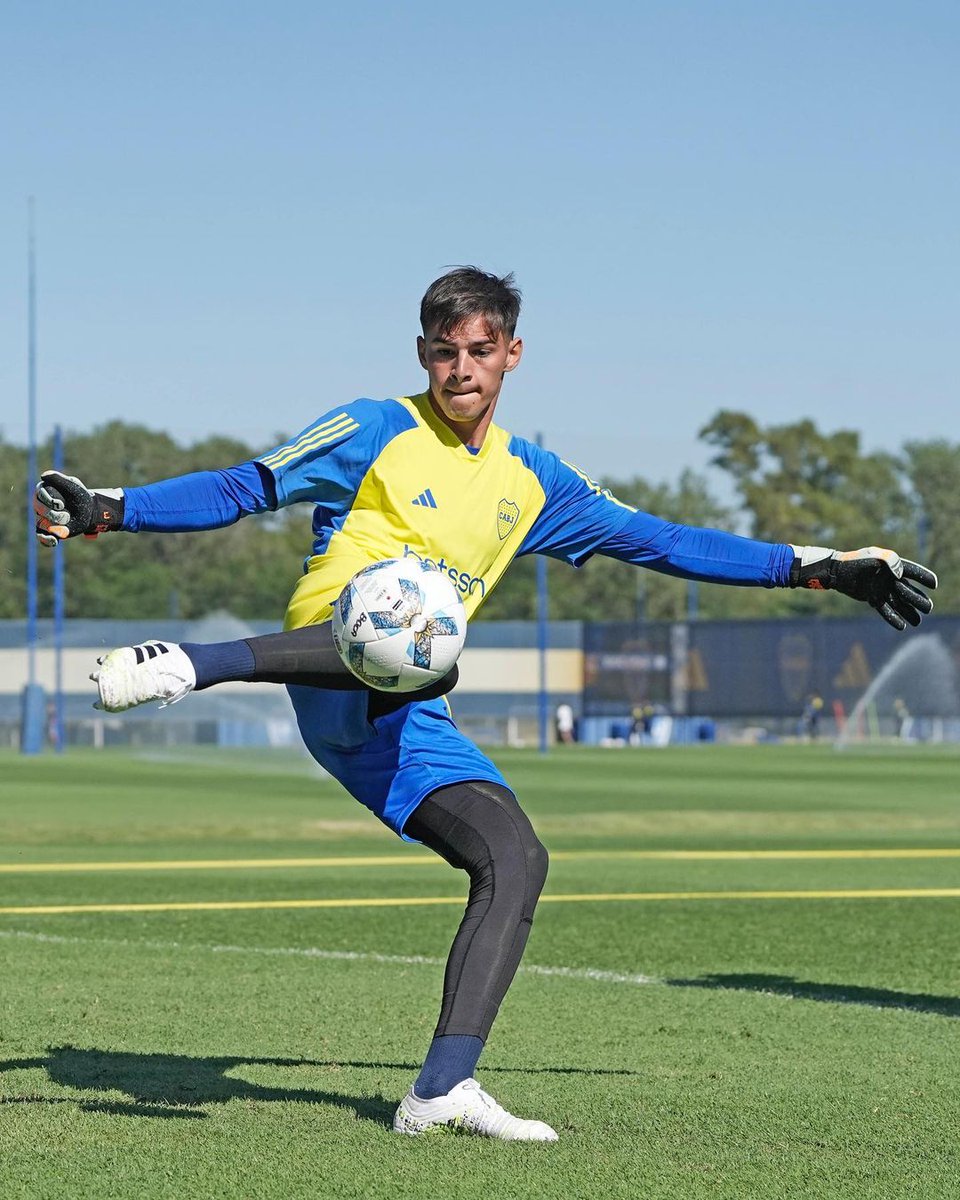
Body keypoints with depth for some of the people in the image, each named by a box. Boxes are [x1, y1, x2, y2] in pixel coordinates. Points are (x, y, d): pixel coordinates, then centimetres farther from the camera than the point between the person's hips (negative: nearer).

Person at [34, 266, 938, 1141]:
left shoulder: (528, 479, 21)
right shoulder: (376, 432, 6)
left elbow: (659, 541, 23)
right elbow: (243, 489, 5)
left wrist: (821, 569, 21)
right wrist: (106, 511, -7)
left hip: (399, 720, 6)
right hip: (327, 673, -6)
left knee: (516, 860, -9)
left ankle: (442, 1089, -12)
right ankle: (193, 665, -44)